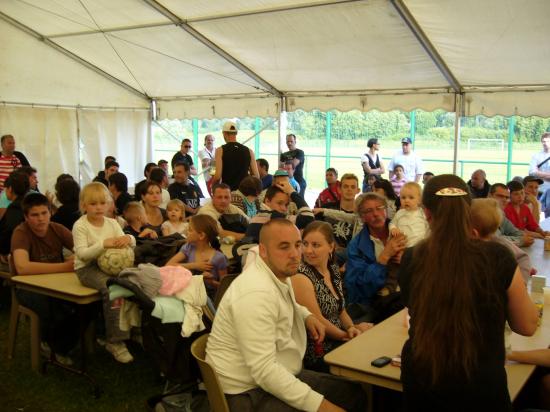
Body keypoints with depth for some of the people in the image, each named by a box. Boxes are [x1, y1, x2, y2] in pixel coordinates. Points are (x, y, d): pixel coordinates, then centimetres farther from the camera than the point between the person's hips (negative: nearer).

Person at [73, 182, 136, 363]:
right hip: (87, 268, -5)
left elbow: (130, 244, 8)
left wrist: (128, 239, -16)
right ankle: (116, 341, -22)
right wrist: (103, 244, -28)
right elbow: (82, 254, -16)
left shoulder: (112, 223, 10)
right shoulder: (80, 226, -5)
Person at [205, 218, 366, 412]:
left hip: (281, 375, 9)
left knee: (354, 393, 7)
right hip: (249, 392, -9)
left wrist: (307, 316, 8)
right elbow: (264, 371, -31)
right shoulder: (256, 293, -27)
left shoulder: (279, 272, 4)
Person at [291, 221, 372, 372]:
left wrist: (351, 327, -2)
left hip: (337, 342, 8)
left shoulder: (334, 270, 8)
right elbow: (316, 320, -17)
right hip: (316, 353, -7)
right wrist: (346, 335, -6)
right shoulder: (300, 276, -17)